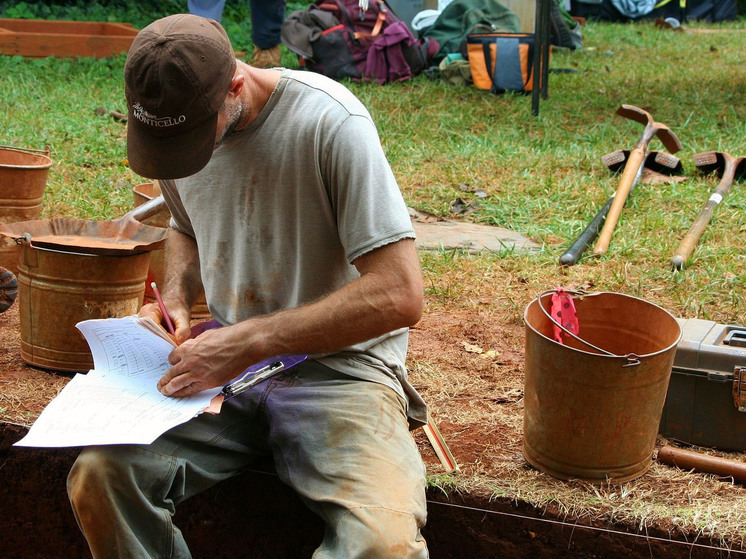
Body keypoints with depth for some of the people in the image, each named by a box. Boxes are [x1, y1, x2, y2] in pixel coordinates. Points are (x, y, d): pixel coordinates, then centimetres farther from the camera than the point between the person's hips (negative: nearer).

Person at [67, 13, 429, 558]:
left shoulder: (330, 122, -18)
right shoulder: (176, 121, 3)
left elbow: (400, 294, -21)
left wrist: (249, 341, -23)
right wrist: (176, 295, 3)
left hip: (339, 365, -5)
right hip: (228, 363, 5)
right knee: (98, 474, -21)